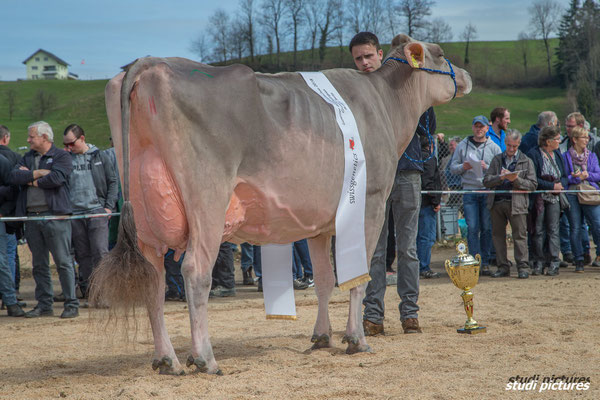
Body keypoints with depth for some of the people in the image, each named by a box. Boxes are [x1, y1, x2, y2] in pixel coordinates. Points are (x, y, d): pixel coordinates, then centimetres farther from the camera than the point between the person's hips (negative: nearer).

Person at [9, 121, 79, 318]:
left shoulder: (62, 156, 1)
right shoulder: (27, 158, 18)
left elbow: (56, 178, -17)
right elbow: (14, 176, 2)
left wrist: (31, 180, -3)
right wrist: (38, 173, -8)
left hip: (55, 215, -6)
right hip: (32, 217, 6)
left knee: (63, 262, -5)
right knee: (39, 264, 9)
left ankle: (71, 304, -1)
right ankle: (44, 305, 16)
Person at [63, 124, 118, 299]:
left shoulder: (100, 156, 8)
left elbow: (113, 182, 9)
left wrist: (109, 206, -1)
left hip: (97, 212, -2)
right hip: (75, 214, 2)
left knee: (100, 252, -12)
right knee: (82, 255, 6)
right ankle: (87, 290, 11)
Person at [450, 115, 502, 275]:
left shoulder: (494, 147, 10)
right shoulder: (462, 146, 12)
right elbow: (453, 167, 12)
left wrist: (487, 167, -13)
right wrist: (463, 167, -8)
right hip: (469, 191, 0)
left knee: (487, 228, -1)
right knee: (472, 228, -8)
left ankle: (485, 263, 5)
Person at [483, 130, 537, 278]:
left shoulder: (526, 161, 9)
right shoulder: (497, 160, 16)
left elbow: (532, 184, 3)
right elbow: (486, 181, 8)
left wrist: (516, 180, -12)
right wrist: (500, 177, -11)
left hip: (516, 203, -3)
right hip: (497, 203, 3)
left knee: (520, 235, -5)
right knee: (498, 235, 4)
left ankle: (523, 267, -2)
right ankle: (503, 267, 10)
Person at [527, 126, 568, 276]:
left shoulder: (557, 154, 14)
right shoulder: (533, 155, -7)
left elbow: (564, 176, 18)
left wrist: (561, 184, -5)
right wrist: (552, 186, -16)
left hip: (554, 198, 4)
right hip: (538, 199, -4)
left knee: (553, 230, -2)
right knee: (538, 231, 0)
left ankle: (554, 263, -3)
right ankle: (538, 263, 6)